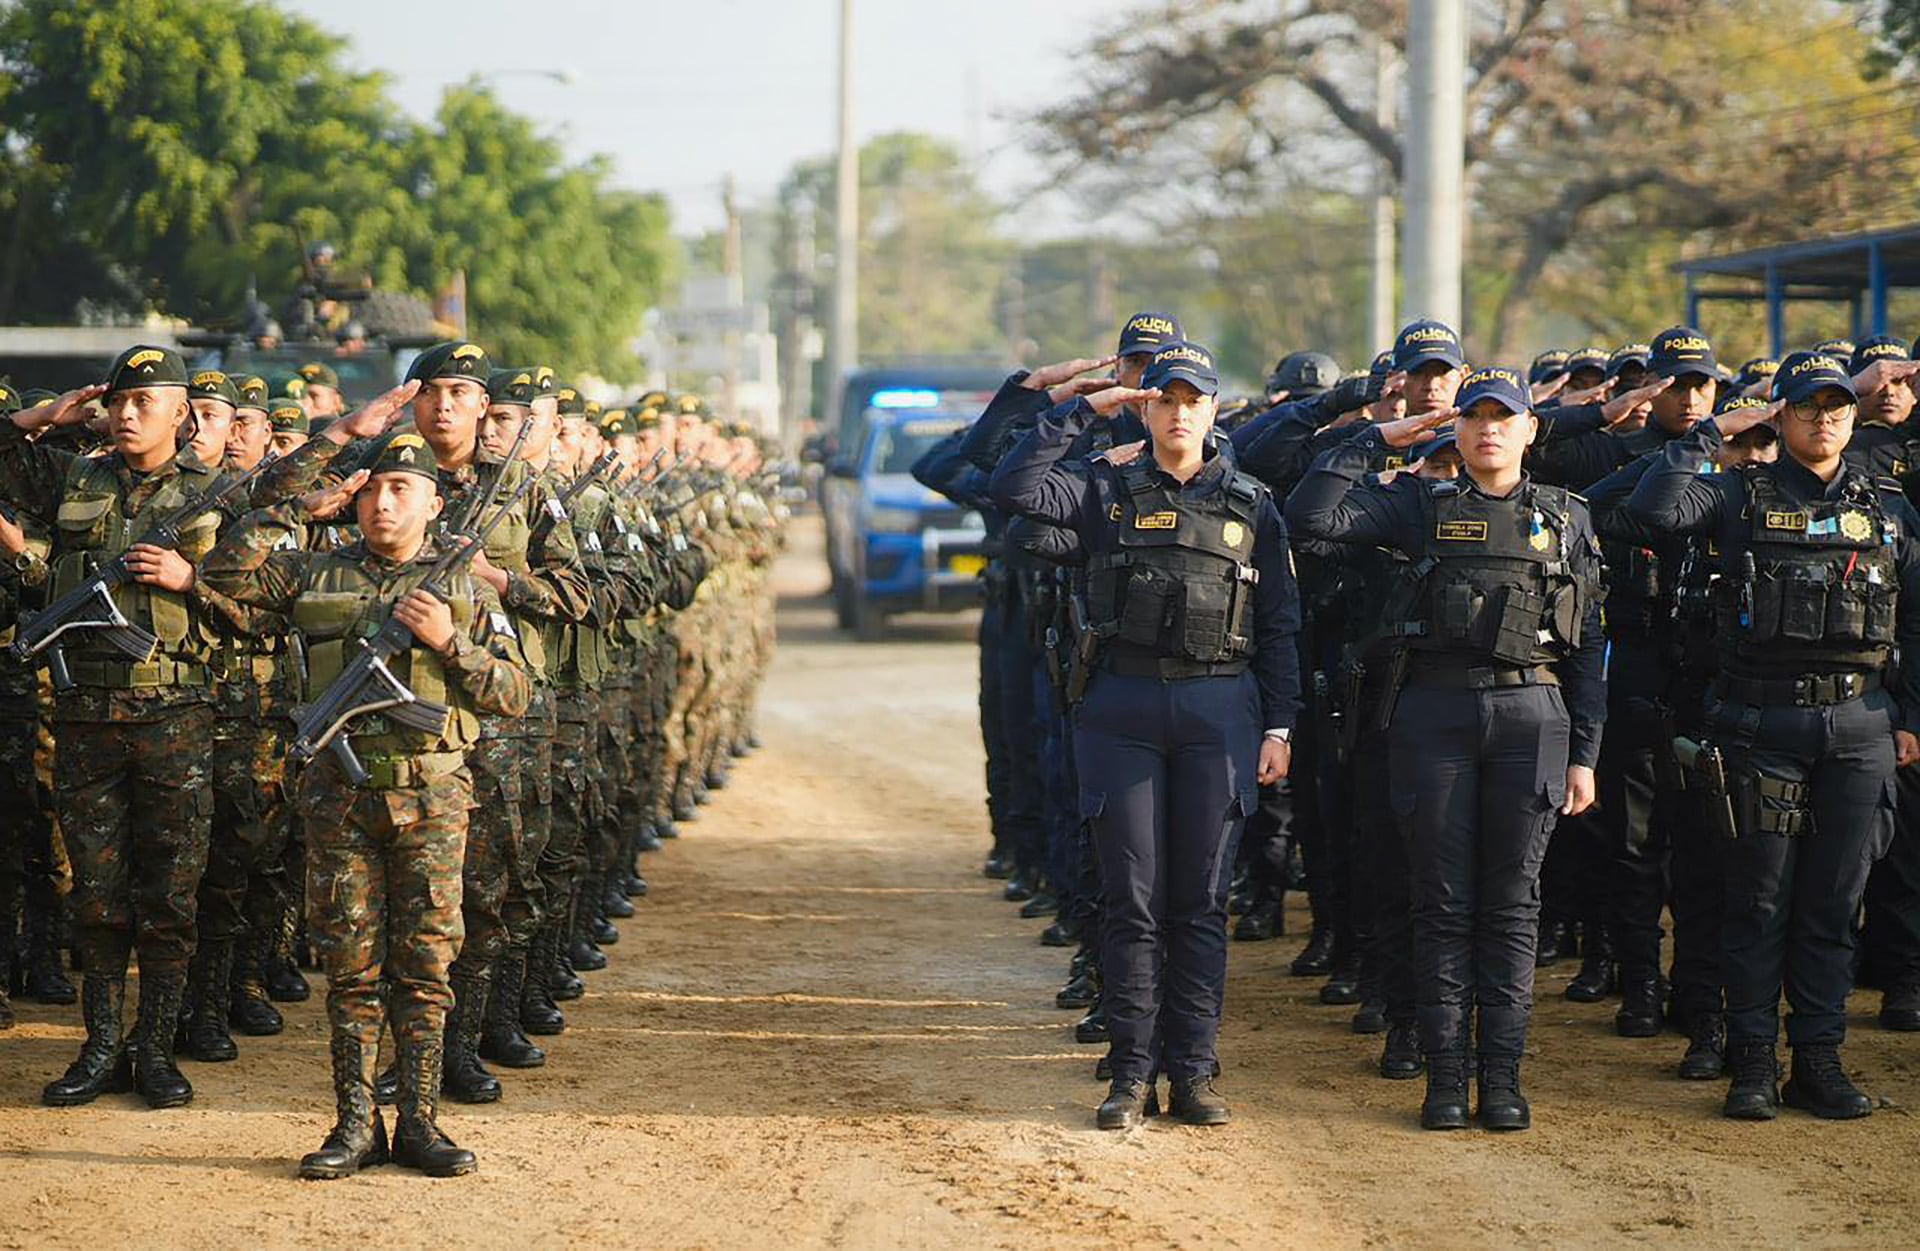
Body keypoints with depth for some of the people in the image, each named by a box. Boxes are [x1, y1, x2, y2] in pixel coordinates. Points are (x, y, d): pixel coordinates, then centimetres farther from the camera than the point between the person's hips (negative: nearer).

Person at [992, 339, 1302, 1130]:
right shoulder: (1107, 493, 6)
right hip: (1124, 706, 0)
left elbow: (1279, 627, 8)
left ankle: (1192, 1070, 9)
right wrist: (1081, 412, -8)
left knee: (1202, 900, 3)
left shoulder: (1250, 507, 8)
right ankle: (1132, 1073, 5)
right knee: (1133, 901, 0)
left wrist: (1278, 728, 2)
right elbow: (1013, 487, -10)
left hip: (1218, 708, 0)